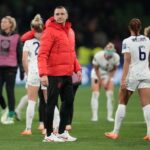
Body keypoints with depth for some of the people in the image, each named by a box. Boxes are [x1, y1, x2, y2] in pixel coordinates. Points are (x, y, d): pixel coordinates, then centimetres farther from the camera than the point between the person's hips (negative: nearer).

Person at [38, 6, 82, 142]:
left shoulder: (70, 31, 13)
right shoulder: (50, 31, -11)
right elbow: (42, 54, -17)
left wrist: (77, 68, 11)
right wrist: (43, 73, -26)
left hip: (67, 74, 8)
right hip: (54, 74, -8)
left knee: (69, 101, 12)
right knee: (52, 103, -2)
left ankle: (62, 131, 23)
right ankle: (49, 135, 5)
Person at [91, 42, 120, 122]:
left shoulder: (116, 57, -25)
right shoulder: (98, 56, -30)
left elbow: (114, 70, -7)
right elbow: (96, 69, -14)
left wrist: (108, 81, -9)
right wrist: (101, 81, -11)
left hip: (108, 75, 2)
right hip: (97, 74, -2)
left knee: (110, 94, -9)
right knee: (95, 94, -11)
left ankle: (109, 116, -4)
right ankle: (94, 116, -10)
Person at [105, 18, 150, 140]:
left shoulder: (127, 42, -7)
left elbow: (127, 61, -14)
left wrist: (123, 78, -15)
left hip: (131, 75, -4)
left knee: (122, 103, 7)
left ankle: (115, 132, 9)